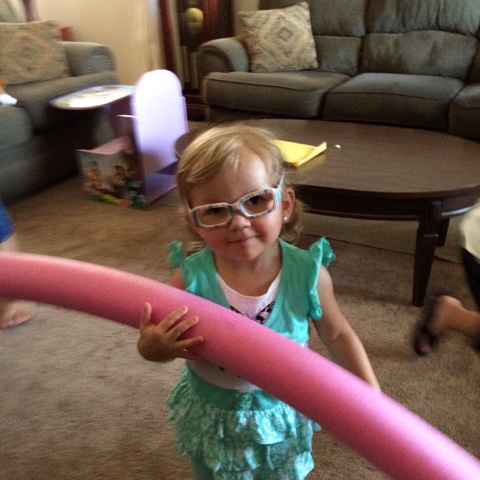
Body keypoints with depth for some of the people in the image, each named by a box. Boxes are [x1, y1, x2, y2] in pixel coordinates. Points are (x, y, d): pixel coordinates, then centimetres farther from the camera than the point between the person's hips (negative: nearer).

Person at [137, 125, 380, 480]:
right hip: (213, 418, 0)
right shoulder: (191, 278, -26)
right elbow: (166, 341, -11)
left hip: (283, 415, 0)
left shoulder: (308, 272, -25)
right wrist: (151, 348, -34)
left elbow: (338, 335, -8)